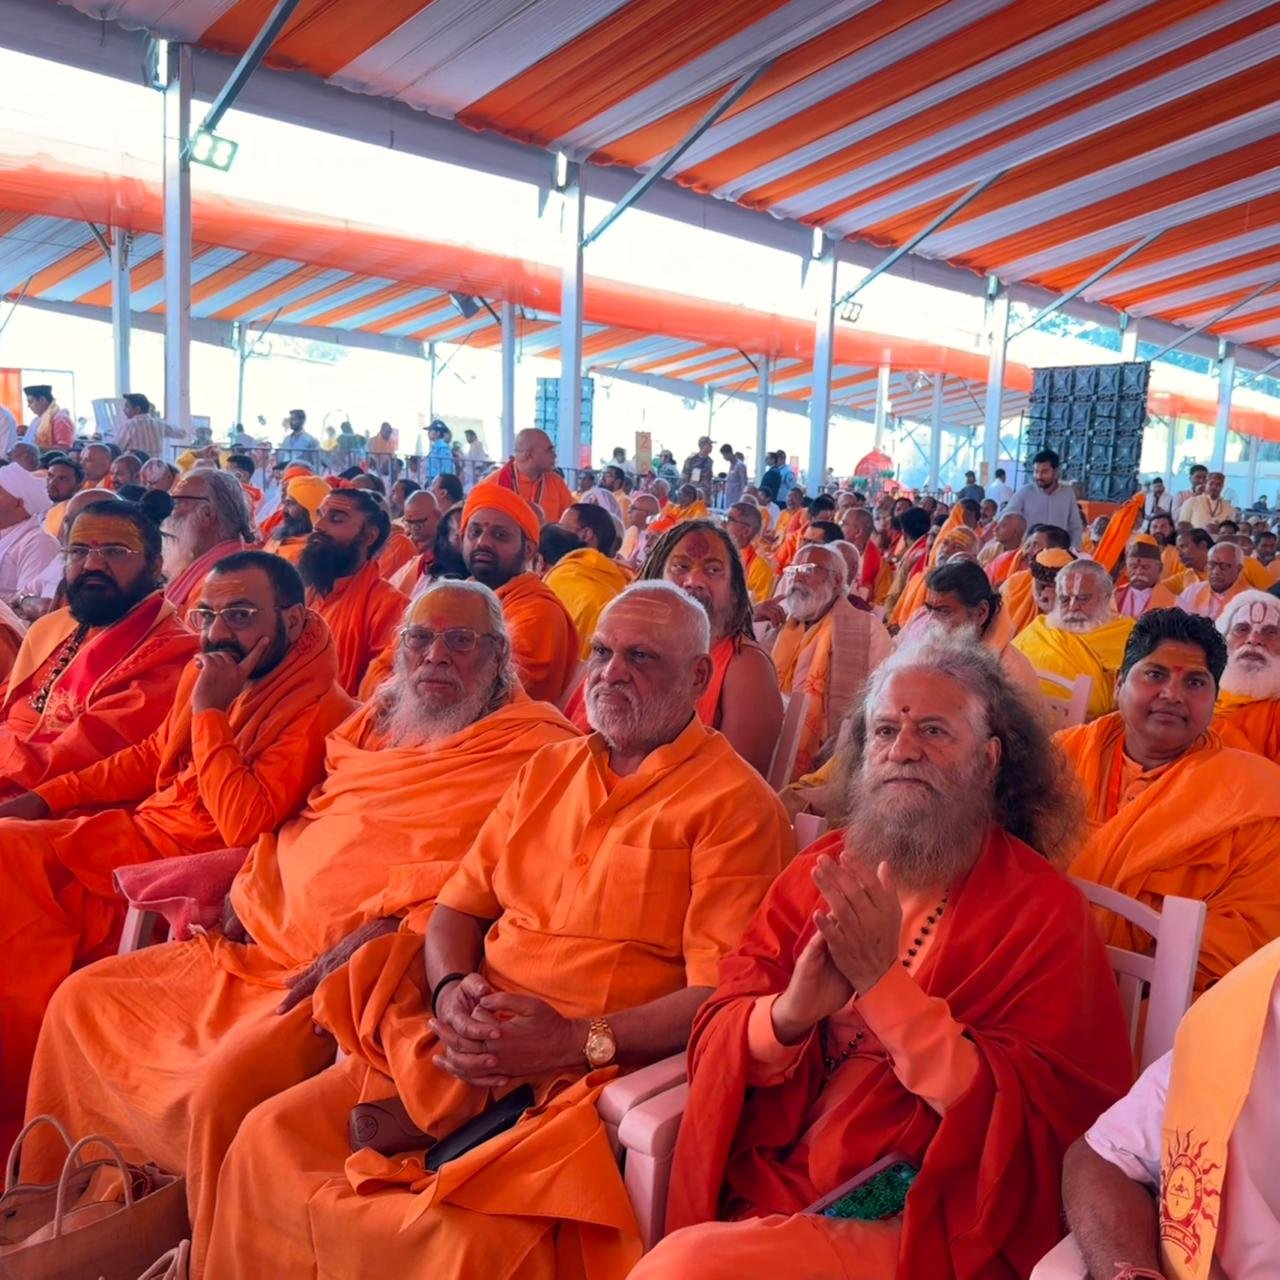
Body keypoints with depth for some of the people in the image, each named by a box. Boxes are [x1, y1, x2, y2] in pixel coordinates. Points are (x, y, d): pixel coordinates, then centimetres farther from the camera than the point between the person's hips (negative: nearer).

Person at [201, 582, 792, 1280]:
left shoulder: (735, 802, -5)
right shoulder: (548, 769, 16)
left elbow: (724, 993, -11)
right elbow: (460, 903, 16)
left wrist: (578, 1040, -20)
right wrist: (452, 989, -5)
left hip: (592, 1072, -6)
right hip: (466, 1050, 6)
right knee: (269, 1138, -5)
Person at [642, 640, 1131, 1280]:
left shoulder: (1045, 909, -5)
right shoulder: (820, 871, 6)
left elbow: (1034, 1116, -14)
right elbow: (716, 1041, 2)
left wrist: (883, 983, -24)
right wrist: (790, 1016, -21)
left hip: (924, 1224, -5)